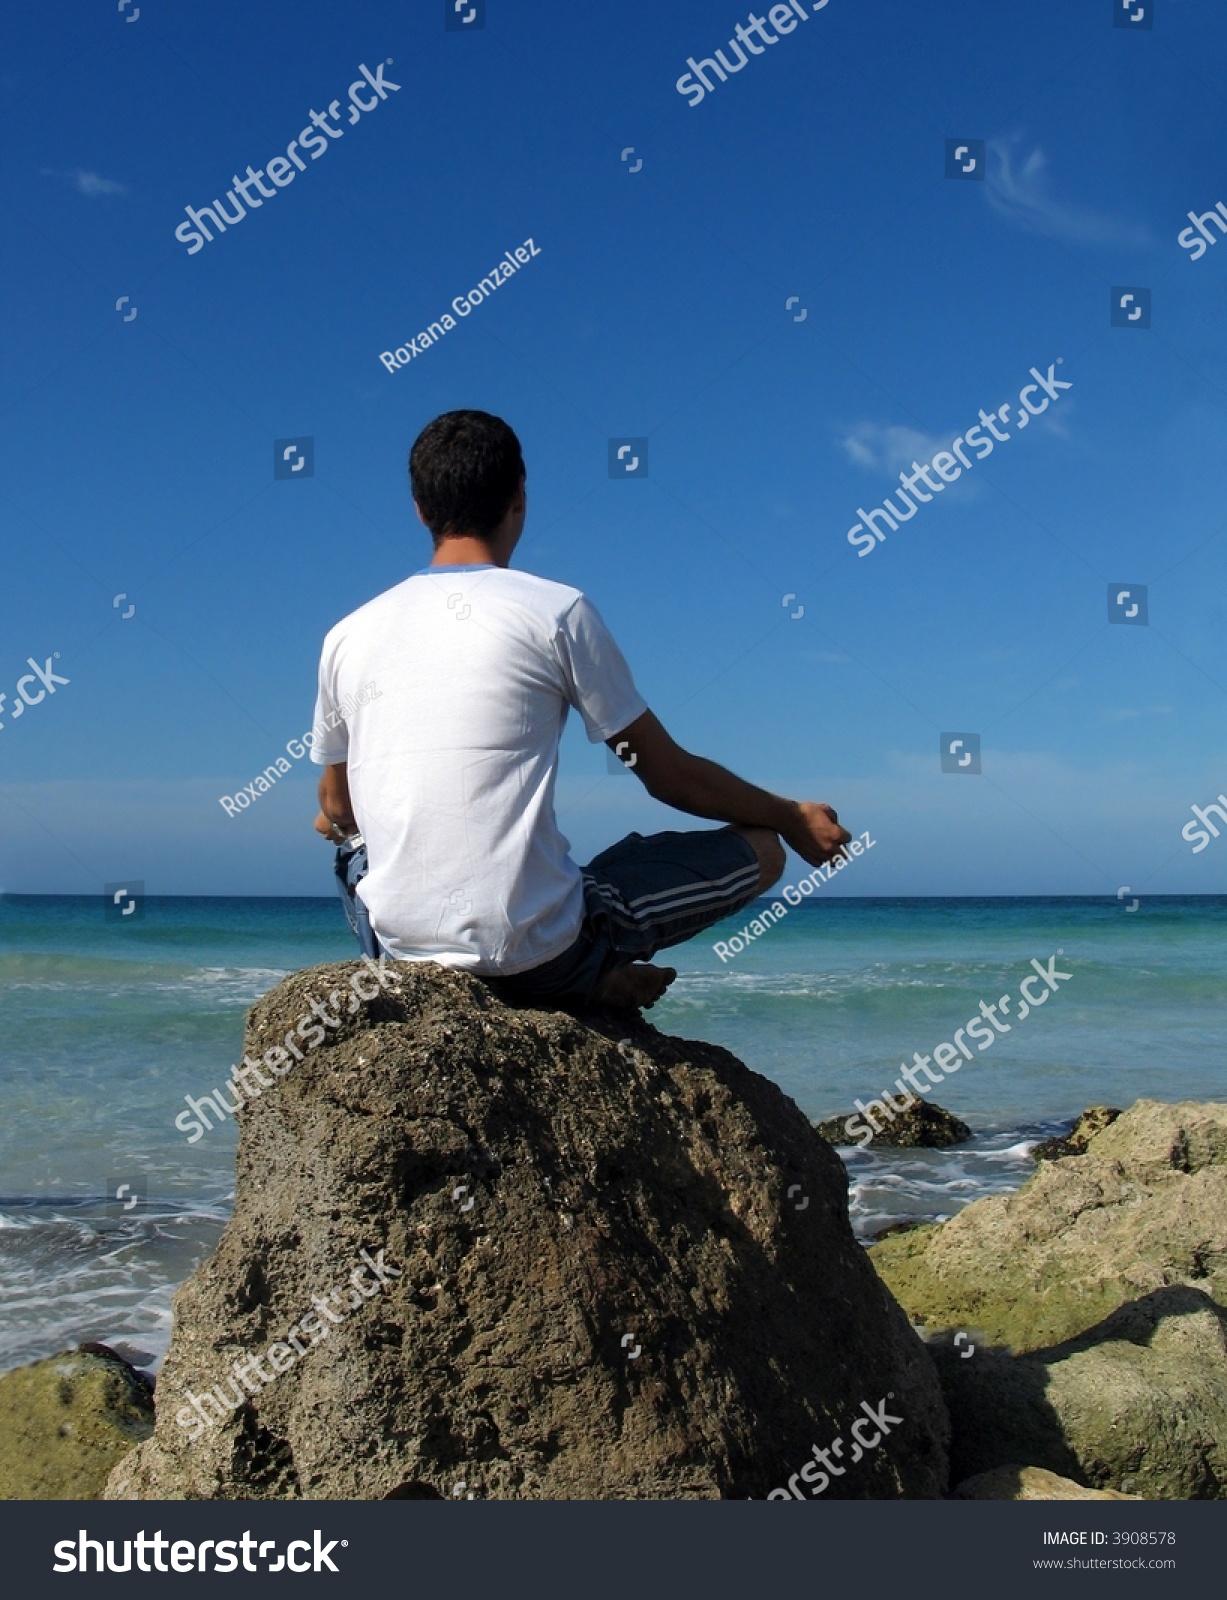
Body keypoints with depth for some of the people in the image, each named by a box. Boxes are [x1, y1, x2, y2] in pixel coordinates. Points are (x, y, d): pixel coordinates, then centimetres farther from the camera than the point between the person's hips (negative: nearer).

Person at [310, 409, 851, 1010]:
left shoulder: (346, 637, 6)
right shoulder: (557, 611, -5)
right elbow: (669, 776, 2)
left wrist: (336, 823, 46)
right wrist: (791, 818, 19)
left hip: (398, 947, 3)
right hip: (538, 953, -2)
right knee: (759, 848, 13)